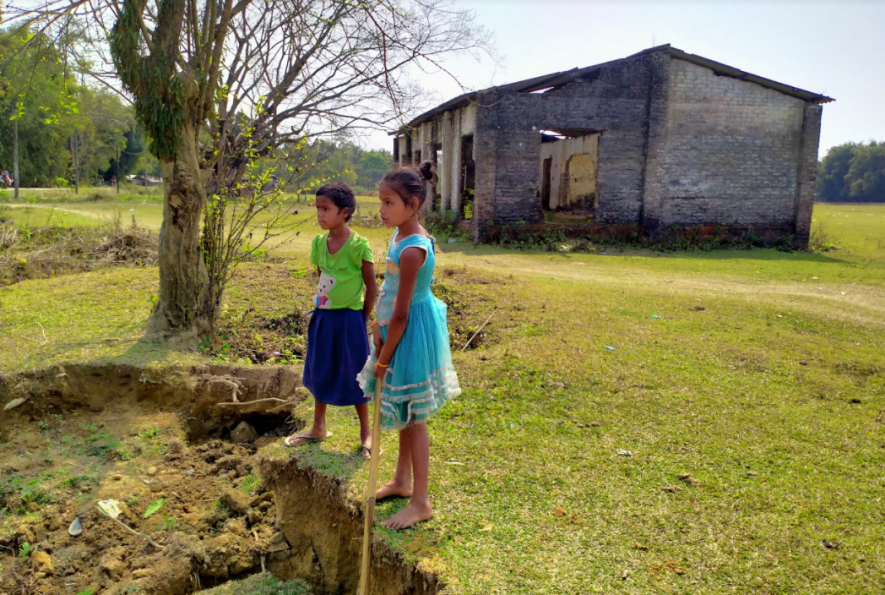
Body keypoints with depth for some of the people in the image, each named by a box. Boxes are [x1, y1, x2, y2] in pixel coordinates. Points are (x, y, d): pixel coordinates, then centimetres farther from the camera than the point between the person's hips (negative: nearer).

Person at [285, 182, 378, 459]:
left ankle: (366, 431, 23)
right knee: (319, 371, 16)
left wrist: (362, 319, -6)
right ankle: (318, 427, 34)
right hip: (323, 317, 6)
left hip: (349, 319, -6)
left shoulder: (359, 245, -16)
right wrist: (321, 306, 10)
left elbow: (371, 286, -10)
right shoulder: (318, 243, 1)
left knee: (352, 375, 5)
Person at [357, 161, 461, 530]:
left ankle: (421, 502, 17)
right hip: (402, 329, 9)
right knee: (403, 412, 21)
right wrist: (379, 328, 5)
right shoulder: (403, 234, 3)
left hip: (411, 334, -9)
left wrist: (382, 360, -16)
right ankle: (402, 481, 39)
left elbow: (401, 315, -23)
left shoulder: (411, 250, -26)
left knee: (412, 418, 2)